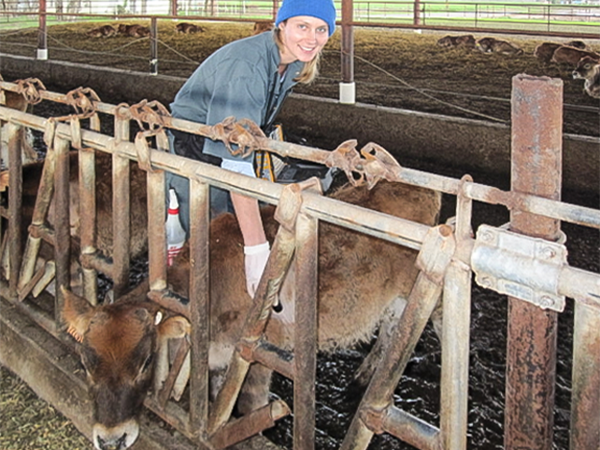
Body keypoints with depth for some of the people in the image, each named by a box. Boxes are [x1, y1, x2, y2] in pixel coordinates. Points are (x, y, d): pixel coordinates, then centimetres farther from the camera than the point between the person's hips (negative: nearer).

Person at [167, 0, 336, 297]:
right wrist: (257, 248, -50)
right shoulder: (246, 65, -36)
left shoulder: (295, 64, -9)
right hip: (189, 148, -7)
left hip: (225, 148, 7)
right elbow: (237, 164, -44)